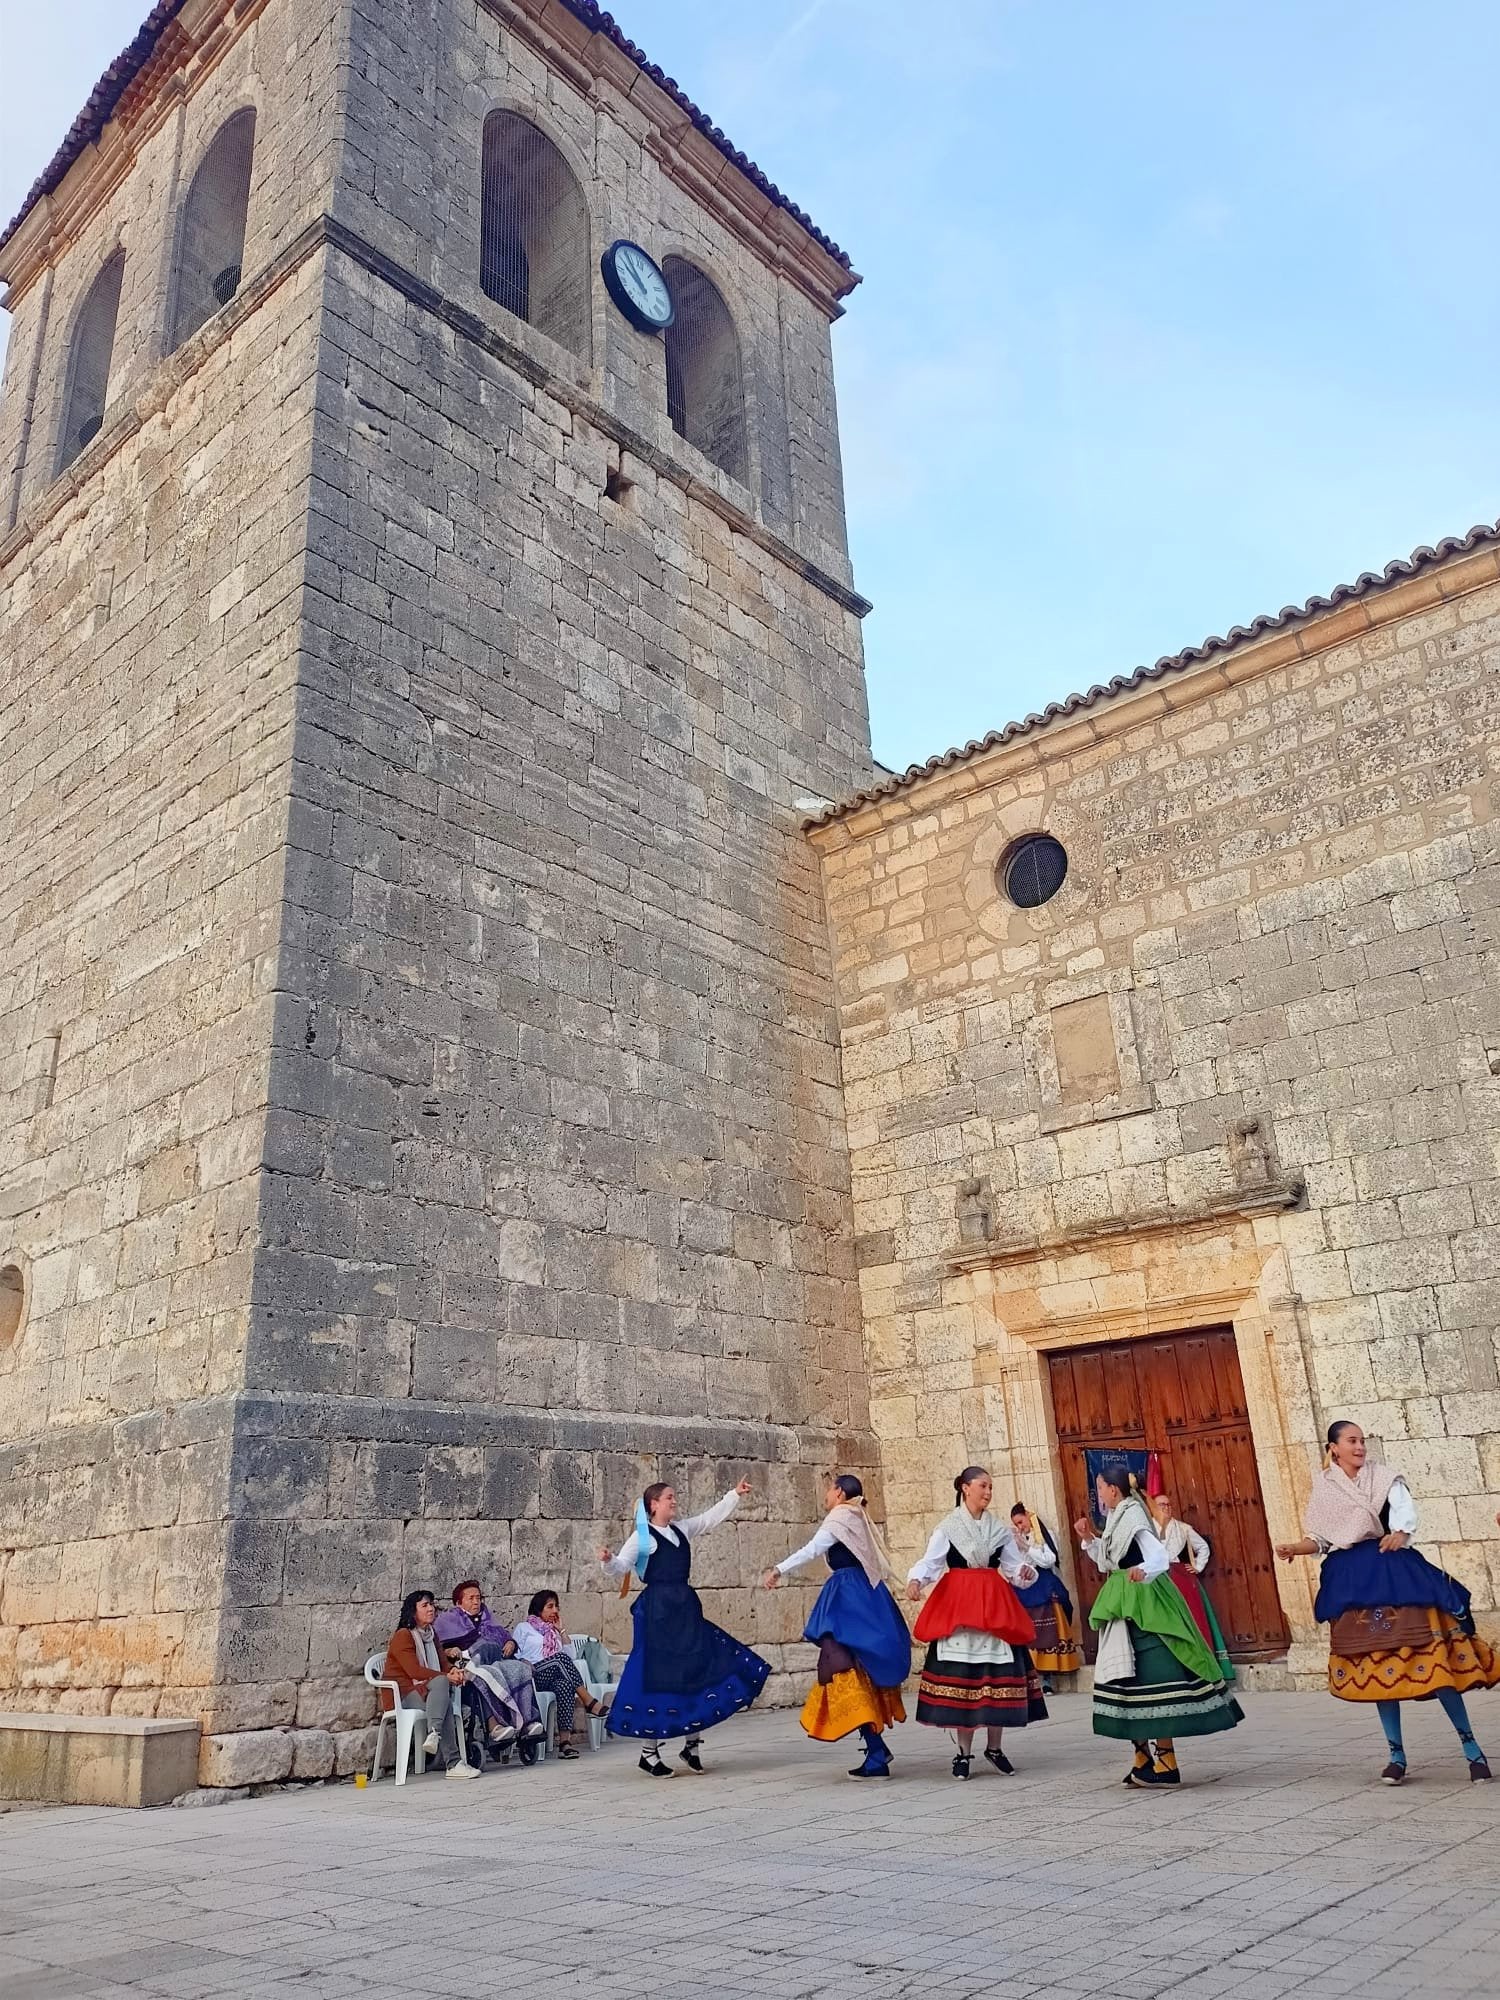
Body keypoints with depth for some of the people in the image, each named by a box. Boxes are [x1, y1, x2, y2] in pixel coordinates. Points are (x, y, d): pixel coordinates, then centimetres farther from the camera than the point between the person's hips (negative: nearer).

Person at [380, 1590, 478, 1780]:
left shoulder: (431, 1636, 20)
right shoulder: (403, 1636, -6)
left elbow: (443, 1666, 14)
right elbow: (413, 1670, -17)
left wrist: (454, 1672, -11)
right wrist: (446, 1677, -22)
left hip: (425, 1691, 7)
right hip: (401, 1695, -7)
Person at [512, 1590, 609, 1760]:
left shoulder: (554, 1631, 30)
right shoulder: (524, 1627, 19)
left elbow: (570, 1655, 16)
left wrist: (561, 1629, 16)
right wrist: (525, 1664, -14)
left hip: (554, 1678, 3)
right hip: (534, 1677, -3)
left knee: (564, 1685, -35)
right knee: (561, 1658, -33)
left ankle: (565, 1738, -47)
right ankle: (589, 1703, -33)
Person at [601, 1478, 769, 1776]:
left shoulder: (683, 1529, 14)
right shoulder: (642, 1536, -5)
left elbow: (713, 1517, 22)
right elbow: (622, 1567, -13)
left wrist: (736, 1495, 20)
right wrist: (608, 1561, -34)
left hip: (686, 1608, 7)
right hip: (657, 1609, -7)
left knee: (701, 1670, 5)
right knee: (657, 1676, -4)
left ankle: (692, 1745, 20)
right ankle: (649, 1754, 9)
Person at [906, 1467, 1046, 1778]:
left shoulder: (998, 1528, 12)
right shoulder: (947, 1527, 2)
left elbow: (1012, 1564, 9)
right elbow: (930, 1561, -8)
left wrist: (1025, 1572, -13)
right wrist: (915, 1580, -27)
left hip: (994, 1605, 3)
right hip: (957, 1604, -3)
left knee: (997, 1673, 1)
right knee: (961, 1673, -2)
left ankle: (995, 1747, 16)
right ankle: (964, 1752, 8)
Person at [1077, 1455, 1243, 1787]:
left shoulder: (1133, 1519, -16)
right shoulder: (1117, 1519, 12)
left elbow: (1159, 1559, -28)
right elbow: (1108, 1561, 21)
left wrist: (1142, 1571, -48)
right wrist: (1088, 1539, 9)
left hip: (1144, 1607, -10)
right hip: (1125, 1609, 10)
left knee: (1154, 1678, -7)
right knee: (1130, 1680, 11)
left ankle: (1166, 1762, -3)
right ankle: (1144, 1756, 19)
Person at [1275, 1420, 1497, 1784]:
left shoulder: (1384, 1477, 2)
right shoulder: (1323, 1490, 8)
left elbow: (1406, 1510, -15)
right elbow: (1321, 1539, 12)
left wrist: (1401, 1533, -36)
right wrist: (1295, 1548, -7)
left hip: (1393, 1573, -2)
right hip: (1351, 1583, 2)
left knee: (1431, 1658, -4)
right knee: (1376, 1665, 5)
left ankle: (1470, 1745, 8)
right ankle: (1396, 1754, 14)